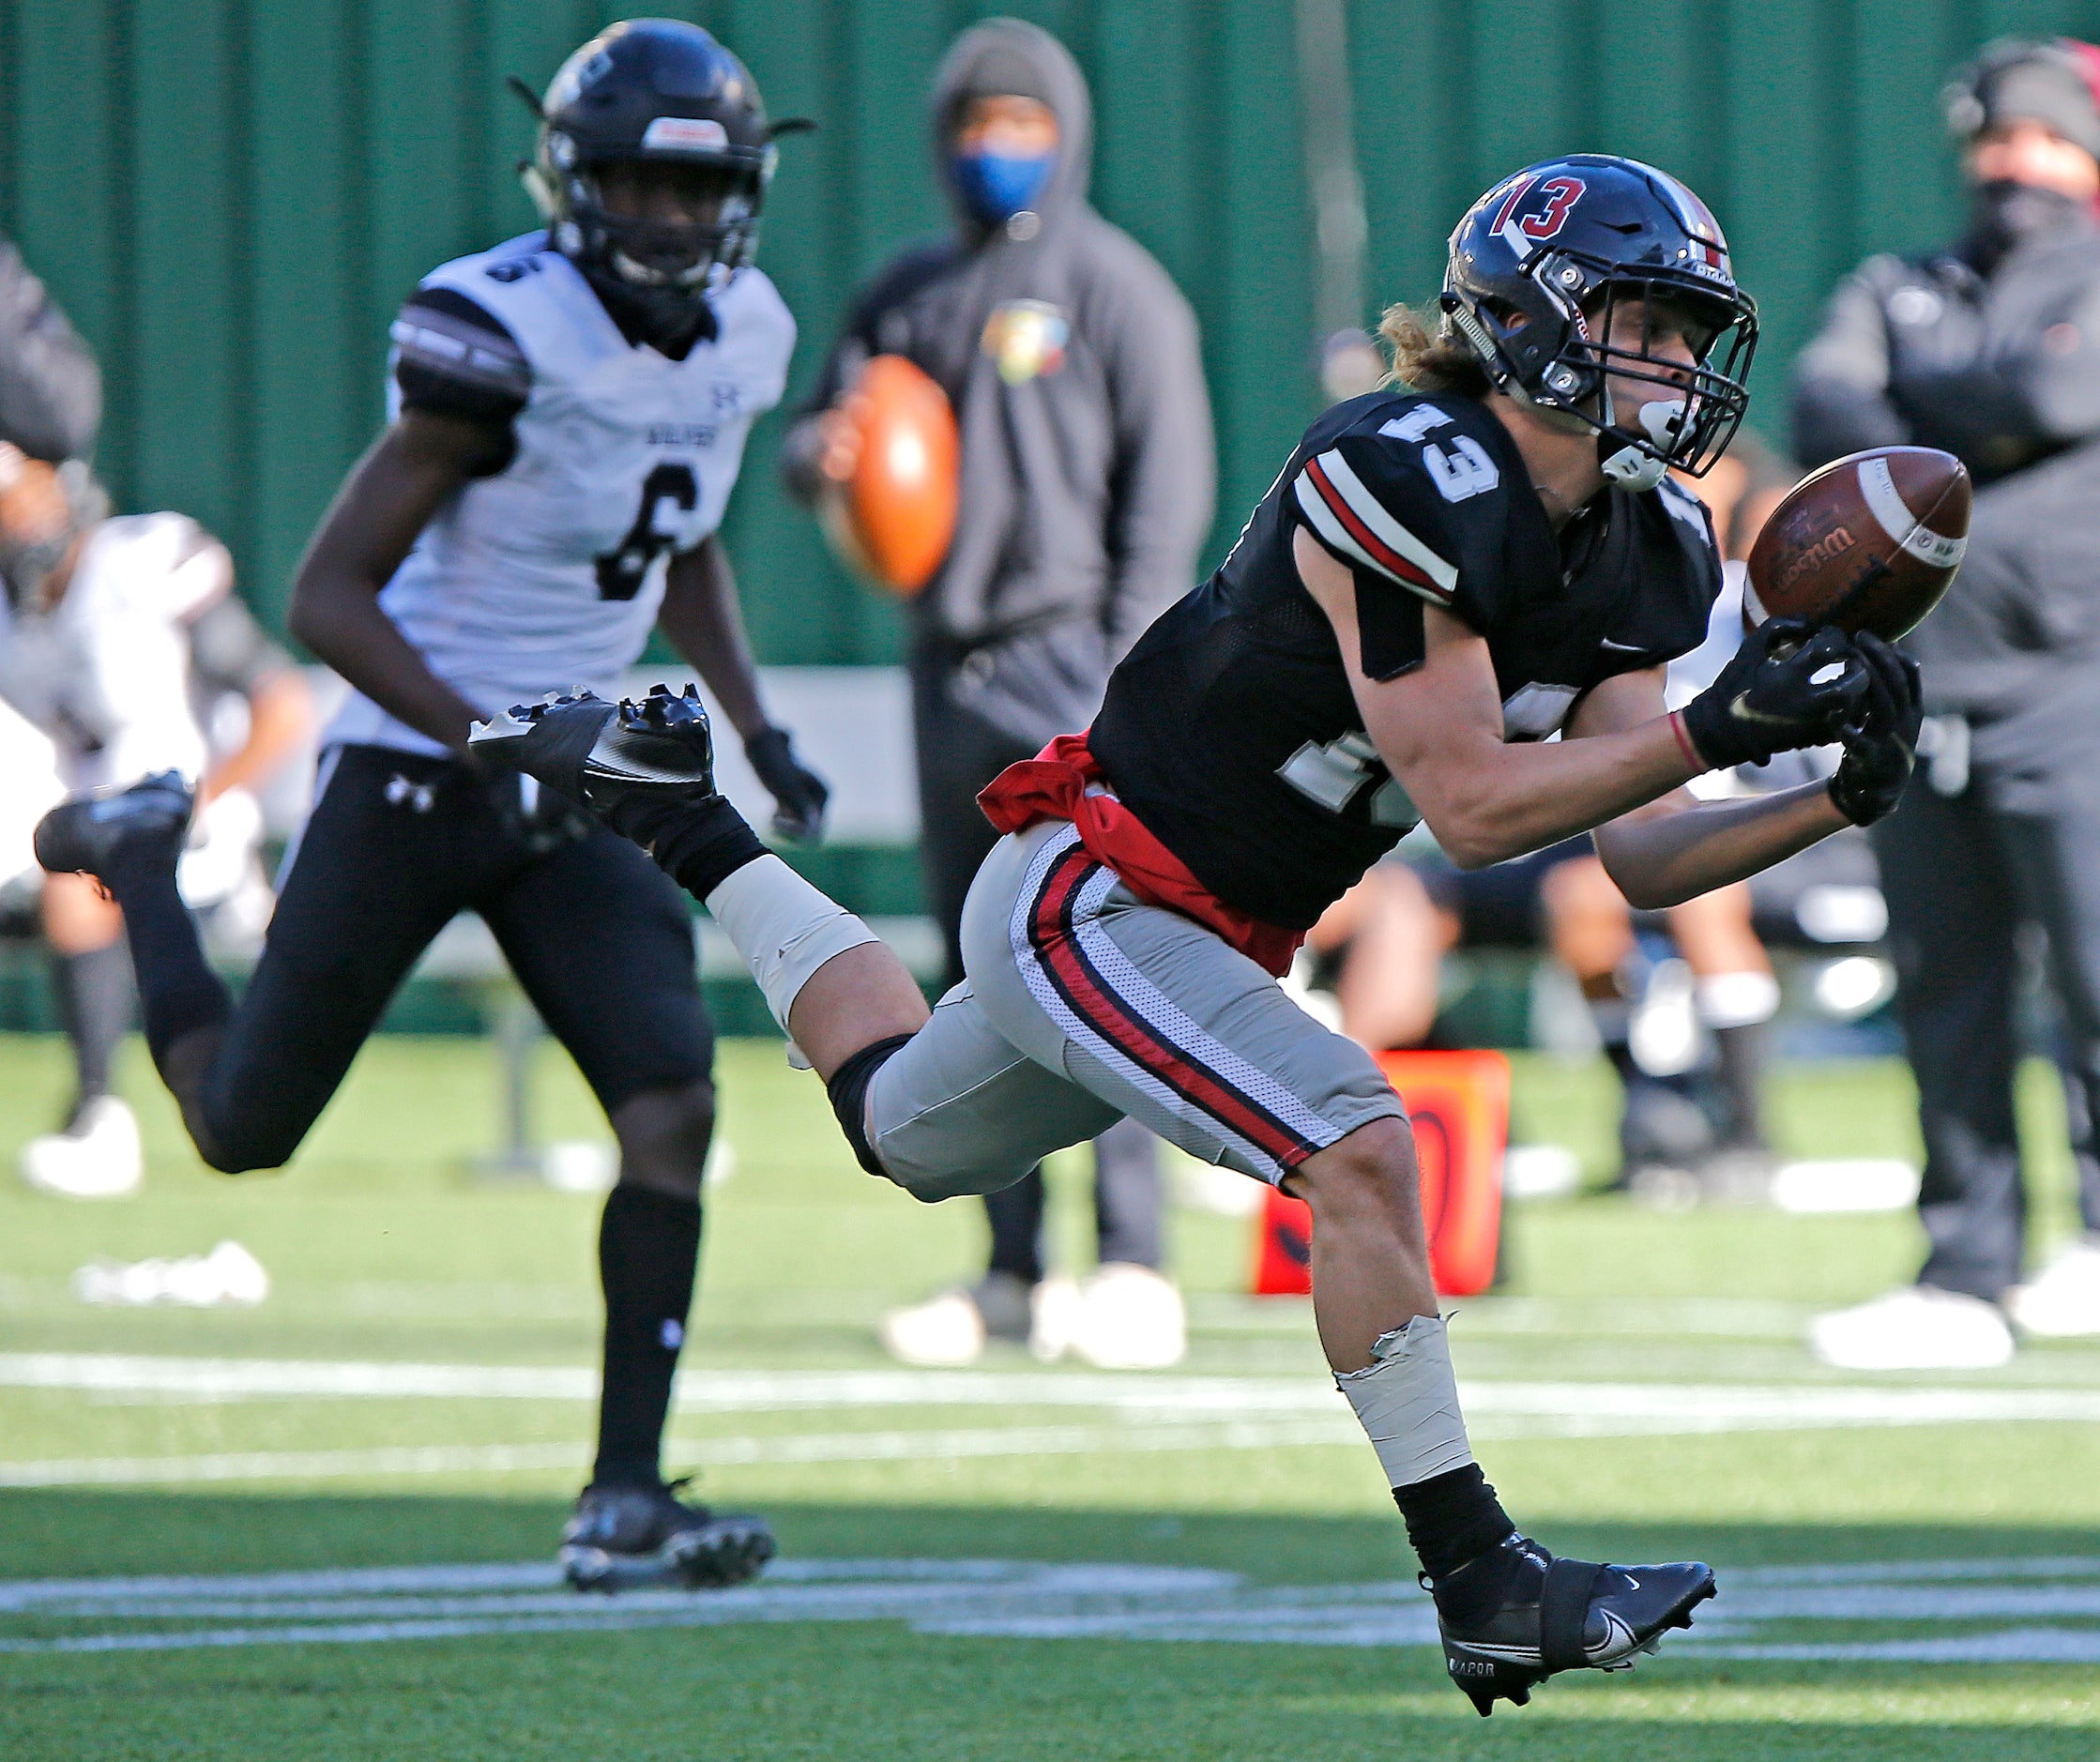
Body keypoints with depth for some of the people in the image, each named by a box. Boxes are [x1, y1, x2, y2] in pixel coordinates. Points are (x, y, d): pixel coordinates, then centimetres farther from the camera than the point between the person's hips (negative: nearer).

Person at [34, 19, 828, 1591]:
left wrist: (758, 729, 10)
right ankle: (138, 860, 39)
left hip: (575, 791, 5)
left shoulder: (742, 339, 2)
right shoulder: (504, 339, -22)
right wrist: (492, 748, -28)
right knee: (244, 1133, 9)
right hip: (409, 776, -5)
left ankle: (626, 1501, -10)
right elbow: (329, 595, -20)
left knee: (674, 1108, -14)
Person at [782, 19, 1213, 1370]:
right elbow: (824, 430, 20)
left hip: (1071, 658, -6)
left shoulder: (1116, 289, -2)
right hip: (953, 663, 6)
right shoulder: (911, 297, 16)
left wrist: (1126, 679, -15)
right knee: (982, 983, 8)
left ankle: (1134, 1270, -16)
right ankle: (1015, 1275, 13)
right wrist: (822, 453, -6)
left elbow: (1169, 489, -6)